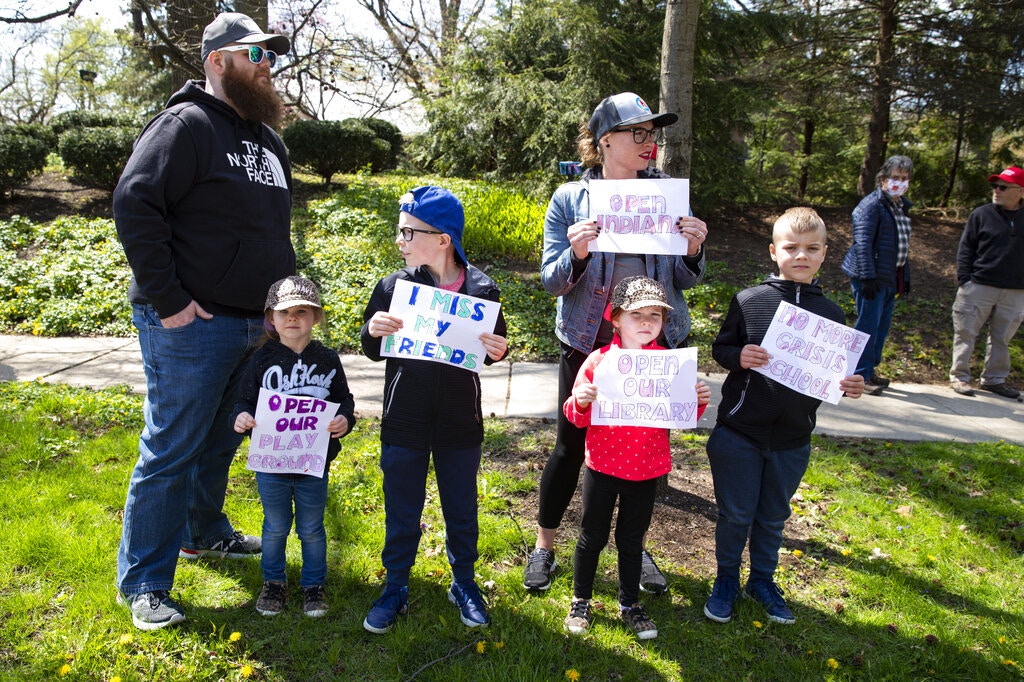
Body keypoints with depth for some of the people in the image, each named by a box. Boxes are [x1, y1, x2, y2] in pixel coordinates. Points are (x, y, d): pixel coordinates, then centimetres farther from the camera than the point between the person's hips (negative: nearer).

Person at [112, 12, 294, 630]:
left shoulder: (268, 137, 17)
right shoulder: (187, 124, -10)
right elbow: (134, 203, -19)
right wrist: (168, 301, -21)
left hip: (254, 325, 8)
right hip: (190, 326, -8)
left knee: (220, 441, 21)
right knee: (170, 451, -1)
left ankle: (204, 531, 41)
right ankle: (145, 584, 13)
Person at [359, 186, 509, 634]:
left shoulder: (481, 290, -8)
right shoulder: (394, 286, -6)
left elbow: (493, 346, 6)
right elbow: (373, 351, 4)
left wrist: (498, 351, -16)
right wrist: (373, 331, -17)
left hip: (461, 426, 0)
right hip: (404, 424, 1)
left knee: (462, 511, 16)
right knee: (401, 513, 14)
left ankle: (464, 583, 38)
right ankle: (395, 587, 34)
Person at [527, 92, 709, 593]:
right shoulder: (570, 199, -4)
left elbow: (685, 281, 6)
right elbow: (552, 283, -4)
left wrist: (693, 250, -15)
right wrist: (576, 254, -24)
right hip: (587, 345, -2)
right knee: (571, 446, 9)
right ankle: (544, 546, 31)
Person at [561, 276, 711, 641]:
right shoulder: (599, 360, -10)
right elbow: (576, 416, -5)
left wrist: (698, 402, -11)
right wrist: (581, 401, -27)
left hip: (647, 470, 2)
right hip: (603, 466, -2)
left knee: (632, 539, 17)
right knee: (593, 536, 13)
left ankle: (629, 604, 36)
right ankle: (580, 601, 33)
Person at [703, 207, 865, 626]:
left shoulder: (831, 314, 3)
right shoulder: (749, 301, -6)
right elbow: (720, 347, 0)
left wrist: (850, 386, -10)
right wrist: (738, 356, -21)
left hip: (793, 439, 3)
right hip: (739, 431, -2)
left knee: (773, 517, 17)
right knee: (735, 514, 9)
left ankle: (762, 580, 40)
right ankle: (726, 578, 32)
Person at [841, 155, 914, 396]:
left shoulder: (902, 207, 17)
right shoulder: (872, 205, -10)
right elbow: (862, 243, -18)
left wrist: (905, 277, 19)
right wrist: (867, 276, -24)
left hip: (891, 277, 9)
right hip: (872, 276, -9)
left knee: (882, 325, 13)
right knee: (868, 324, -7)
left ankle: (870, 370, 24)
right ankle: (861, 375, 0)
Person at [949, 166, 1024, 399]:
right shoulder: (981, 215, 2)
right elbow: (965, 249, 1)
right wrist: (964, 280, -7)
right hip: (978, 287, -2)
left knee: (1002, 339, 9)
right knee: (966, 334, 0)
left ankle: (994, 379, 20)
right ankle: (959, 377, 10)